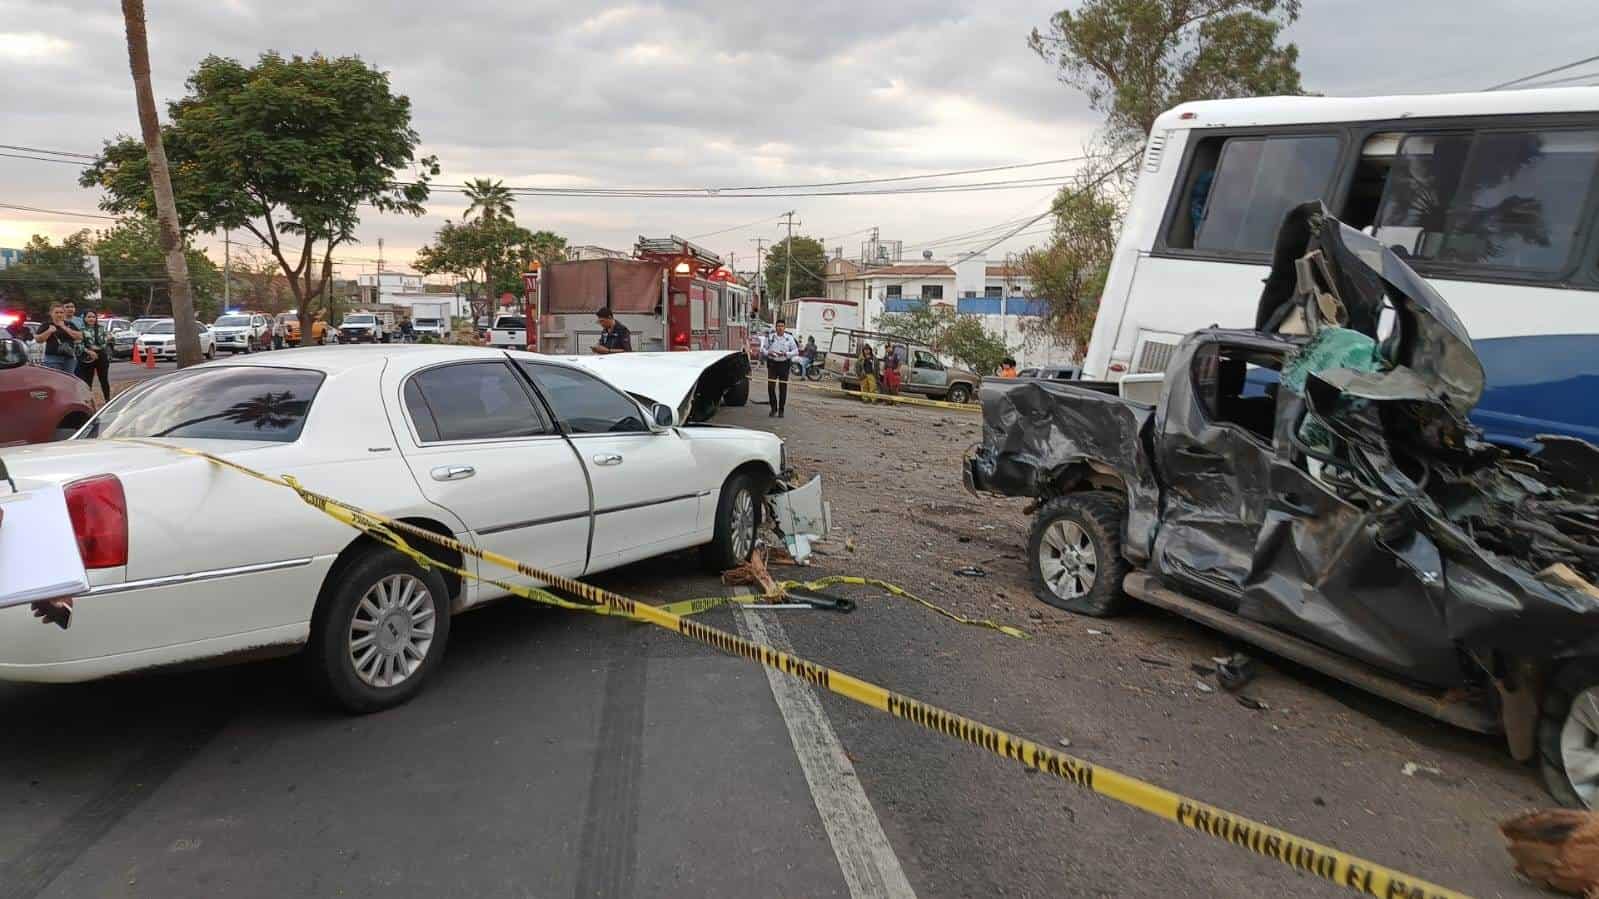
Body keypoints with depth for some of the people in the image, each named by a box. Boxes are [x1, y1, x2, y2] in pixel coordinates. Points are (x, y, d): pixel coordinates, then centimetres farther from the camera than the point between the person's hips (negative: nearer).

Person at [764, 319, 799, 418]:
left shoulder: (789, 338, 3)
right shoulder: (770, 337, 4)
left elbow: (796, 351, 3)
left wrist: (786, 354, -14)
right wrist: (768, 352, -13)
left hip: (784, 364, 0)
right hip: (772, 364, 1)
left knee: (783, 388, 2)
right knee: (770, 387, -4)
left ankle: (781, 410, 11)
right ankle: (773, 408, 12)